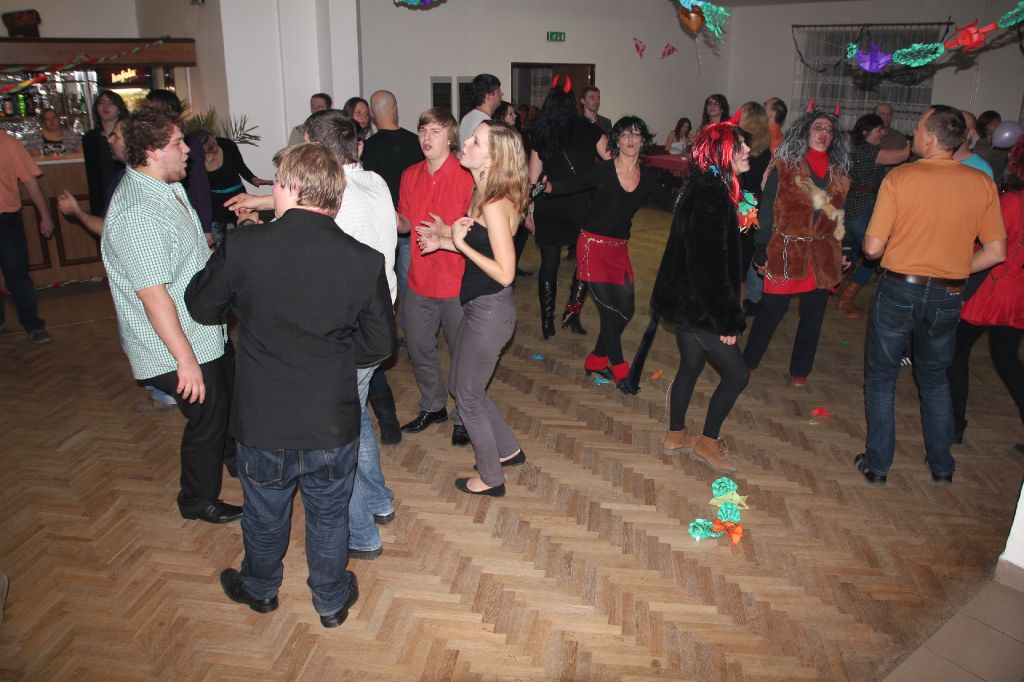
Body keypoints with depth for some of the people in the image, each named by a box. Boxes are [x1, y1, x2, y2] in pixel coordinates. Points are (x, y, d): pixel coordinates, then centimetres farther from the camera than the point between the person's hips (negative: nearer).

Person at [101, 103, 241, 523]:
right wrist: (185, 359, -27)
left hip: (206, 333, 10)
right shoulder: (138, 212, -28)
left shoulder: (166, 188, 5)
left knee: (231, 395, 25)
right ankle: (199, 501, 30)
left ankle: (234, 457, 52)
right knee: (207, 417, 7)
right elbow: (153, 294, -29)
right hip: (177, 347, -10)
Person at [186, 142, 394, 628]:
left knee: (265, 516, 26)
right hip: (333, 424, 0)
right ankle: (332, 601, 43)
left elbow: (201, 306, 0)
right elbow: (380, 343, -5)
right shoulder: (365, 260, -14)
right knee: (329, 517, 23)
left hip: (263, 423, 0)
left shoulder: (243, 246, -17)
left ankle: (260, 589, 52)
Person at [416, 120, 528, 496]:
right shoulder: (484, 194, 5)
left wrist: (459, 242, -22)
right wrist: (445, 241, 4)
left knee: (468, 395, 7)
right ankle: (508, 450, 39)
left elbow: (504, 273, -27)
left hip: (490, 310, -10)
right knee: (460, 385, 22)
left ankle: (491, 478, 27)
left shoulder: (495, 204, -24)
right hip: (478, 306, 10)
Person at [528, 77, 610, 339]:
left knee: (549, 263, 10)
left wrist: (529, 211, 12)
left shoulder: (541, 136, 3)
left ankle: (547, 323, 14)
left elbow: (532, 178, 5)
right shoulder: (589, 131, -1)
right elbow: (612, 160, -2)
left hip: (547, 207, 2)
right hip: (580, 205, -2)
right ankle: (572, 313, 7)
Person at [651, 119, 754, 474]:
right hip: (698, 305, -10)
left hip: (685, 300, 10)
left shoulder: (705, 188, 8)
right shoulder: (712, 197, -23)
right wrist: (728, 320, -20)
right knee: (737, 373, 3)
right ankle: (707, 441, 18)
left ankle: (675, 435, 35)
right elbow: (710, 266, -25)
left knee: (691, 365, 21)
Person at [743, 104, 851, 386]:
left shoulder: (839, 173, 9)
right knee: (771, 310, 1)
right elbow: (766, 210, -6)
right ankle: (748, 362, 19)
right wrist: (761, 251, -10)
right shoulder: (785, 166, -3)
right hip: (786, 252, -4)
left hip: (823, 256, 4)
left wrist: (842, 252, 10)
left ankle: (800, 370, 24)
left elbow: (840, 215, 14)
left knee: (813, 315, 9)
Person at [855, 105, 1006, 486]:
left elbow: (873, 248, -14)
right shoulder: (982, 183, -4)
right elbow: (996, 252, -1)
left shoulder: (899, 178, -14)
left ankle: (877, 464, 19)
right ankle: (942, 465, 32)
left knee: (881, 377, 13)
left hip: (900, 289, -3)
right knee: (935, 378, 22)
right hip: (949, 297, 4)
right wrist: (955, 269, 13)